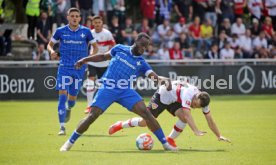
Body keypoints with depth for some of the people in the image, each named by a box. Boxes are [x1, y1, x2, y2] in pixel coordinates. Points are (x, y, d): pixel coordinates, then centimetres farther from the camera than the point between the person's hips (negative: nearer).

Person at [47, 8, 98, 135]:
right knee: (62, 95, -13)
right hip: (64, 67, -1)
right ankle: (62, 127, -12)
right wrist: (52, 51, -9)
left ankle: (69, 109, 47)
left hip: (79, 68, 1)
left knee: (72, 98, 8)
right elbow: (50, 44, 13)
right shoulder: (61, 31, 1)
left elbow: (95, 47, 13)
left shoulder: (85, 31, 1)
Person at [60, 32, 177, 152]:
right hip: (107, 89, -1)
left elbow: (155, 77, -8)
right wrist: (85, 60, 17)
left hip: (125, 91, 1)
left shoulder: (141, 63, 3)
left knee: (145, 112, -15)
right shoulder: (120, 49, 4)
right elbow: (104, 56, 20)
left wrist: (164, 80, -30)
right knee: (92, 116, -12)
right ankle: (69, 143, 6)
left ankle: (165, 144, -7)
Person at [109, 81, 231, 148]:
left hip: (174, 101, 5)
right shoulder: (188, 94, -42)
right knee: (145, 122, -8)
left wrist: (219, 136, -19)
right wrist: (196, 131, -60)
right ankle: (121, 125, 18)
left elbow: (209, 119, -14)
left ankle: (170, 140, -3)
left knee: (183, 117, -24)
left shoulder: (202, 100, -21)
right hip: (162, 95, -5)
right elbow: (187, 115, -52)